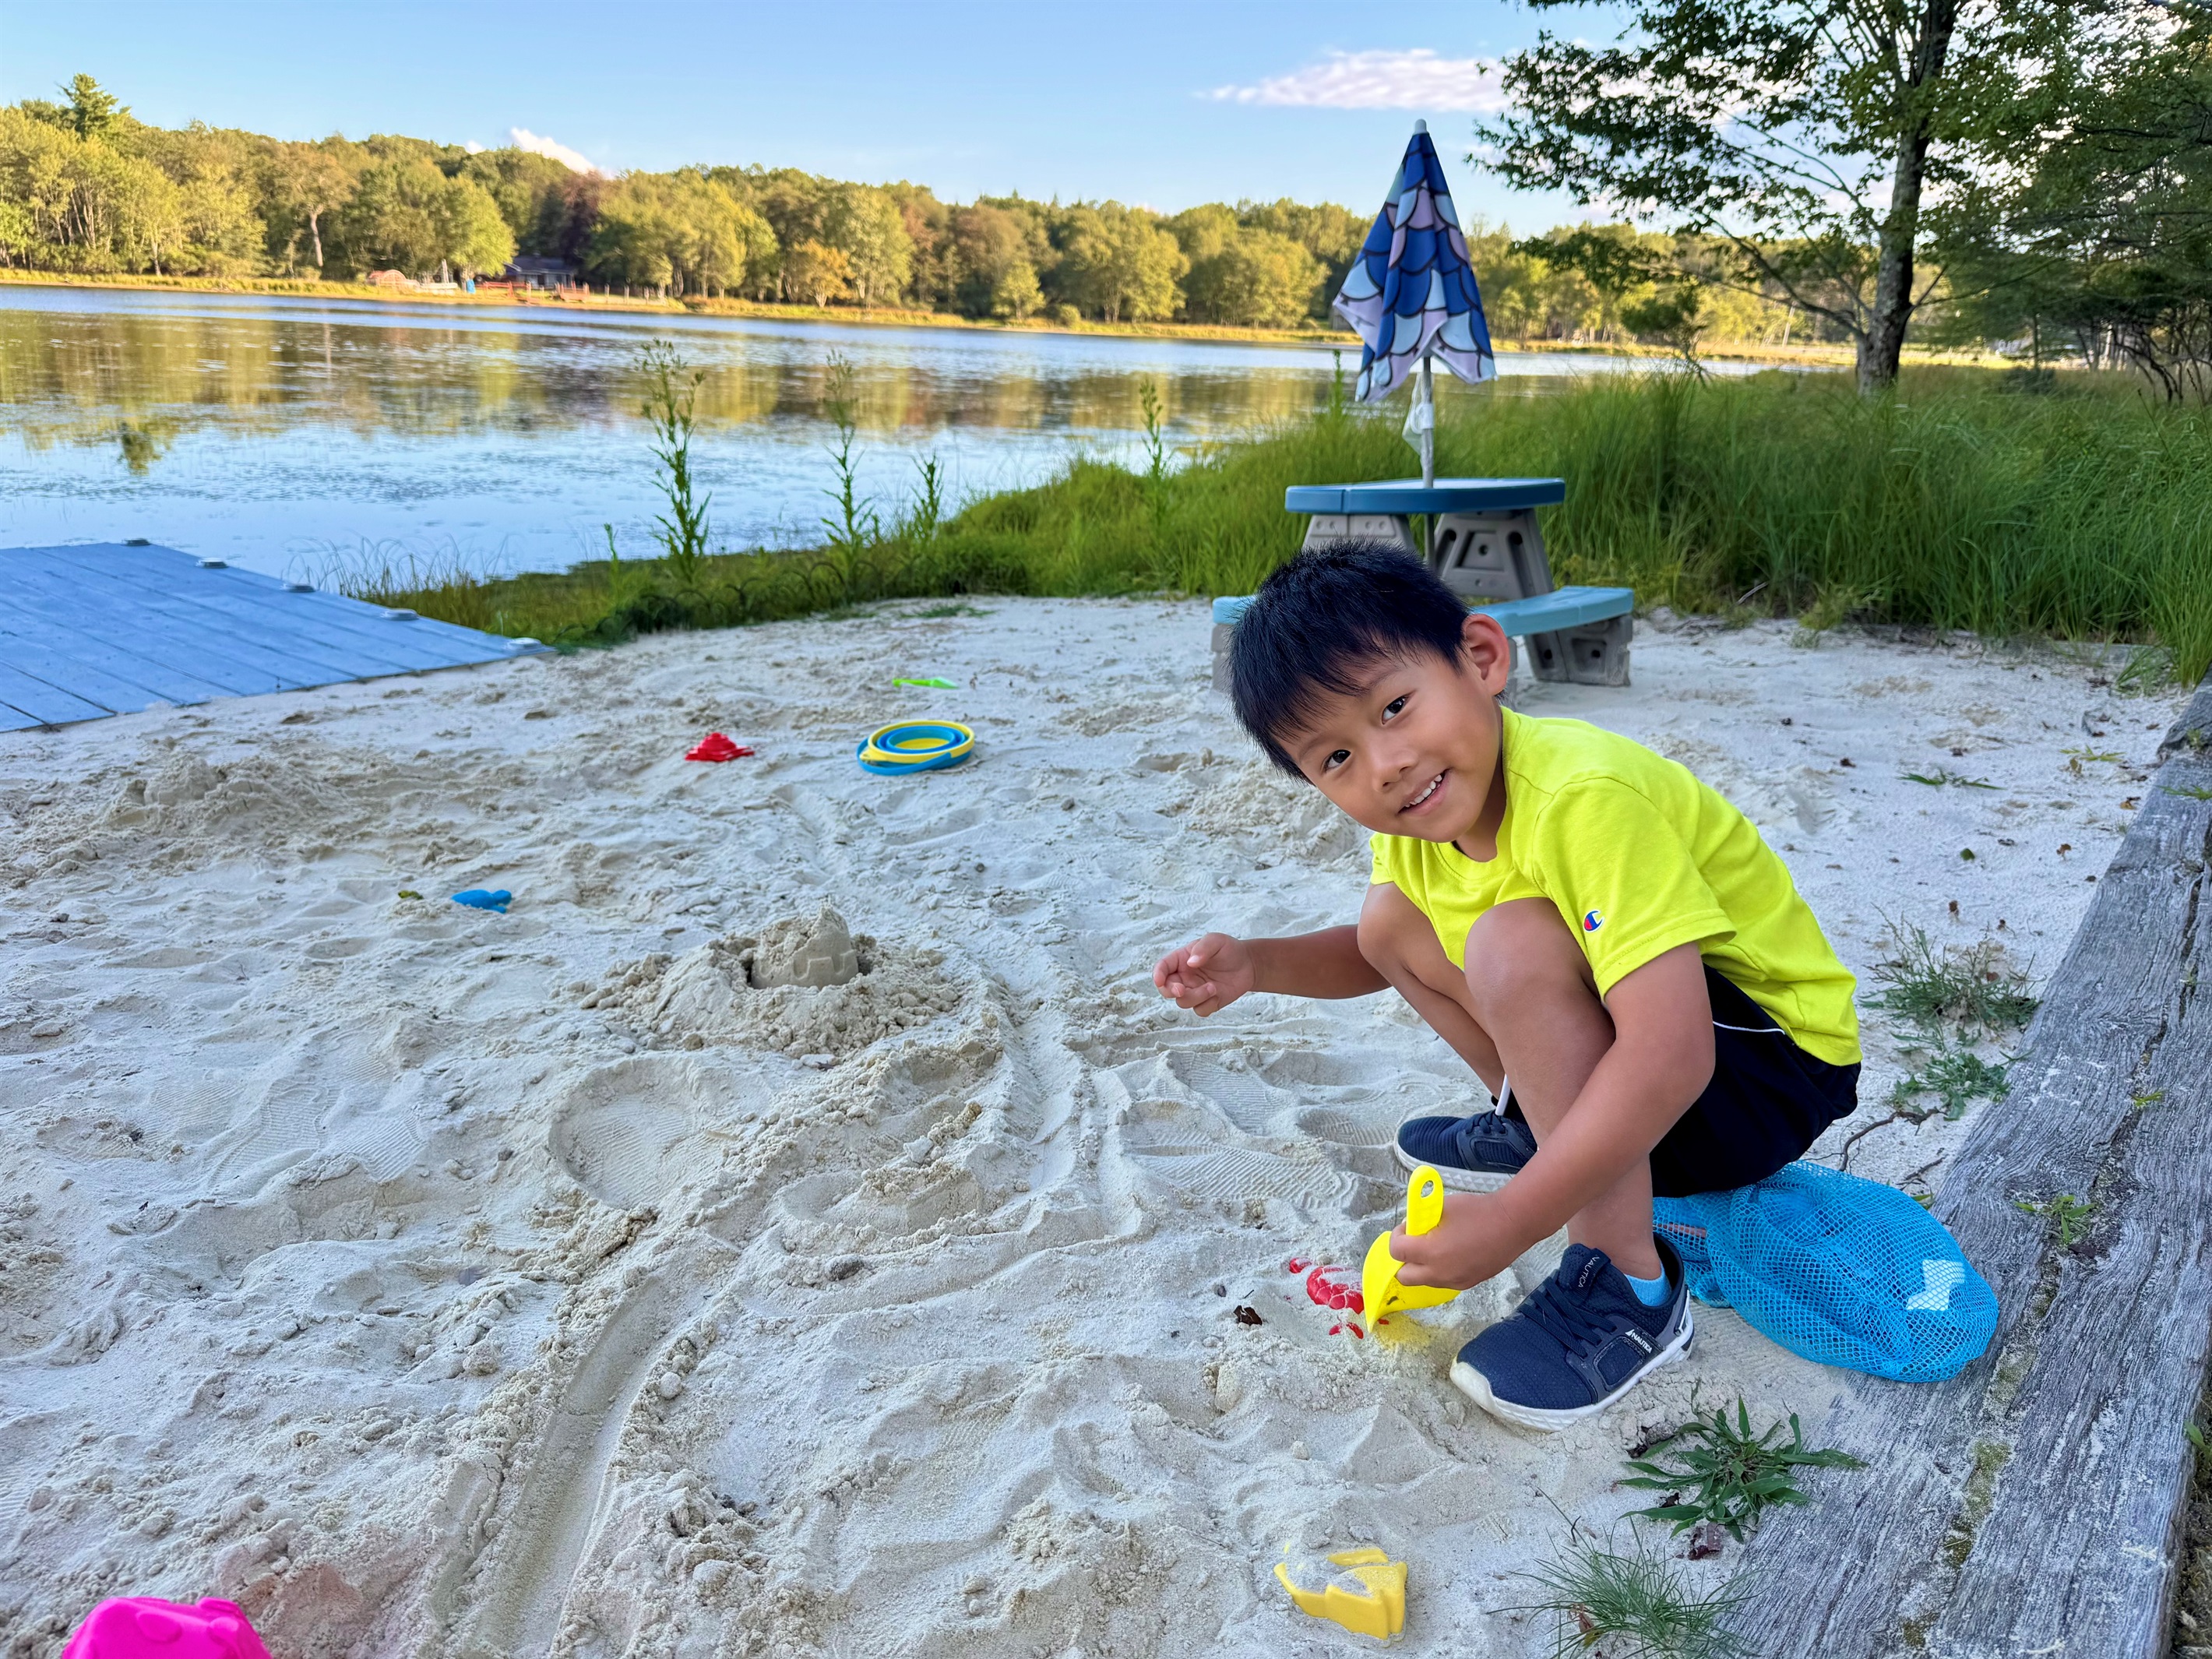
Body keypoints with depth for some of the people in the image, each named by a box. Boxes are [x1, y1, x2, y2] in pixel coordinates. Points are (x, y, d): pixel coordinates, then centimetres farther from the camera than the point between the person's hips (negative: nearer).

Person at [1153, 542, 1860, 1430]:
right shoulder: (1414, 813, -6)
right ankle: (1539, 1130, 20)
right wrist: (1256, 964, -5)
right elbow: (1373, 957, 14)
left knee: (1513, 946, -32)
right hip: (1643, 1040, 8)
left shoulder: (1585, 800, -33)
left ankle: (1627, 1286, -21)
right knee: (1393, 923, 5)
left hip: (1778, 1061, -8)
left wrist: (1507, 1223, -36)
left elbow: (1672, 1055, -39)